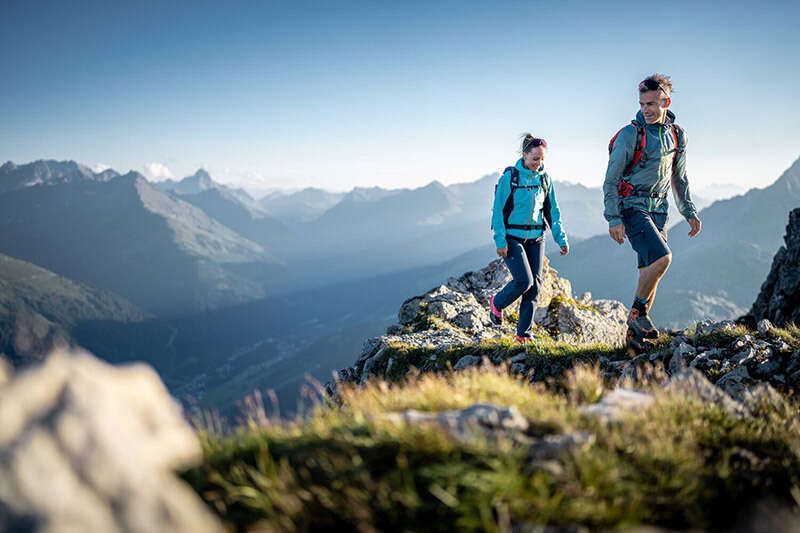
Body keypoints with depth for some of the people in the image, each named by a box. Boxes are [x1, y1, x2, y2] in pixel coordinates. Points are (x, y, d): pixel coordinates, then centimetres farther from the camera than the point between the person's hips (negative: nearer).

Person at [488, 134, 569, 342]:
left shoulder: (544, 179, 6)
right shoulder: (510, 176, -8)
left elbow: (552, 212, 12)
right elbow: (498, 210, -8)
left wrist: (561, 239, 5)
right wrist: (500, 241, -15)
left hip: (535, 239, 5)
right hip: (512, 237, -5)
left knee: (535, 284, 0)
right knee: (524, 280, -16)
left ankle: (524, 332, 9)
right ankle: (497, 302, 14)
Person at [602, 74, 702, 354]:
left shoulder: (677, 135, 7)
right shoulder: (630, 134, -11)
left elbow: (679, 178, 19)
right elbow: (611, 180, -9)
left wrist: (690, 212, 14)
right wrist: (614, 220, -16)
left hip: (657, 210, 6)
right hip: (632, 207, -6)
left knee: (650, 271, 5)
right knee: (661, 257, -24)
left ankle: (635, 336, 13)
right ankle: (637, 312, -6)